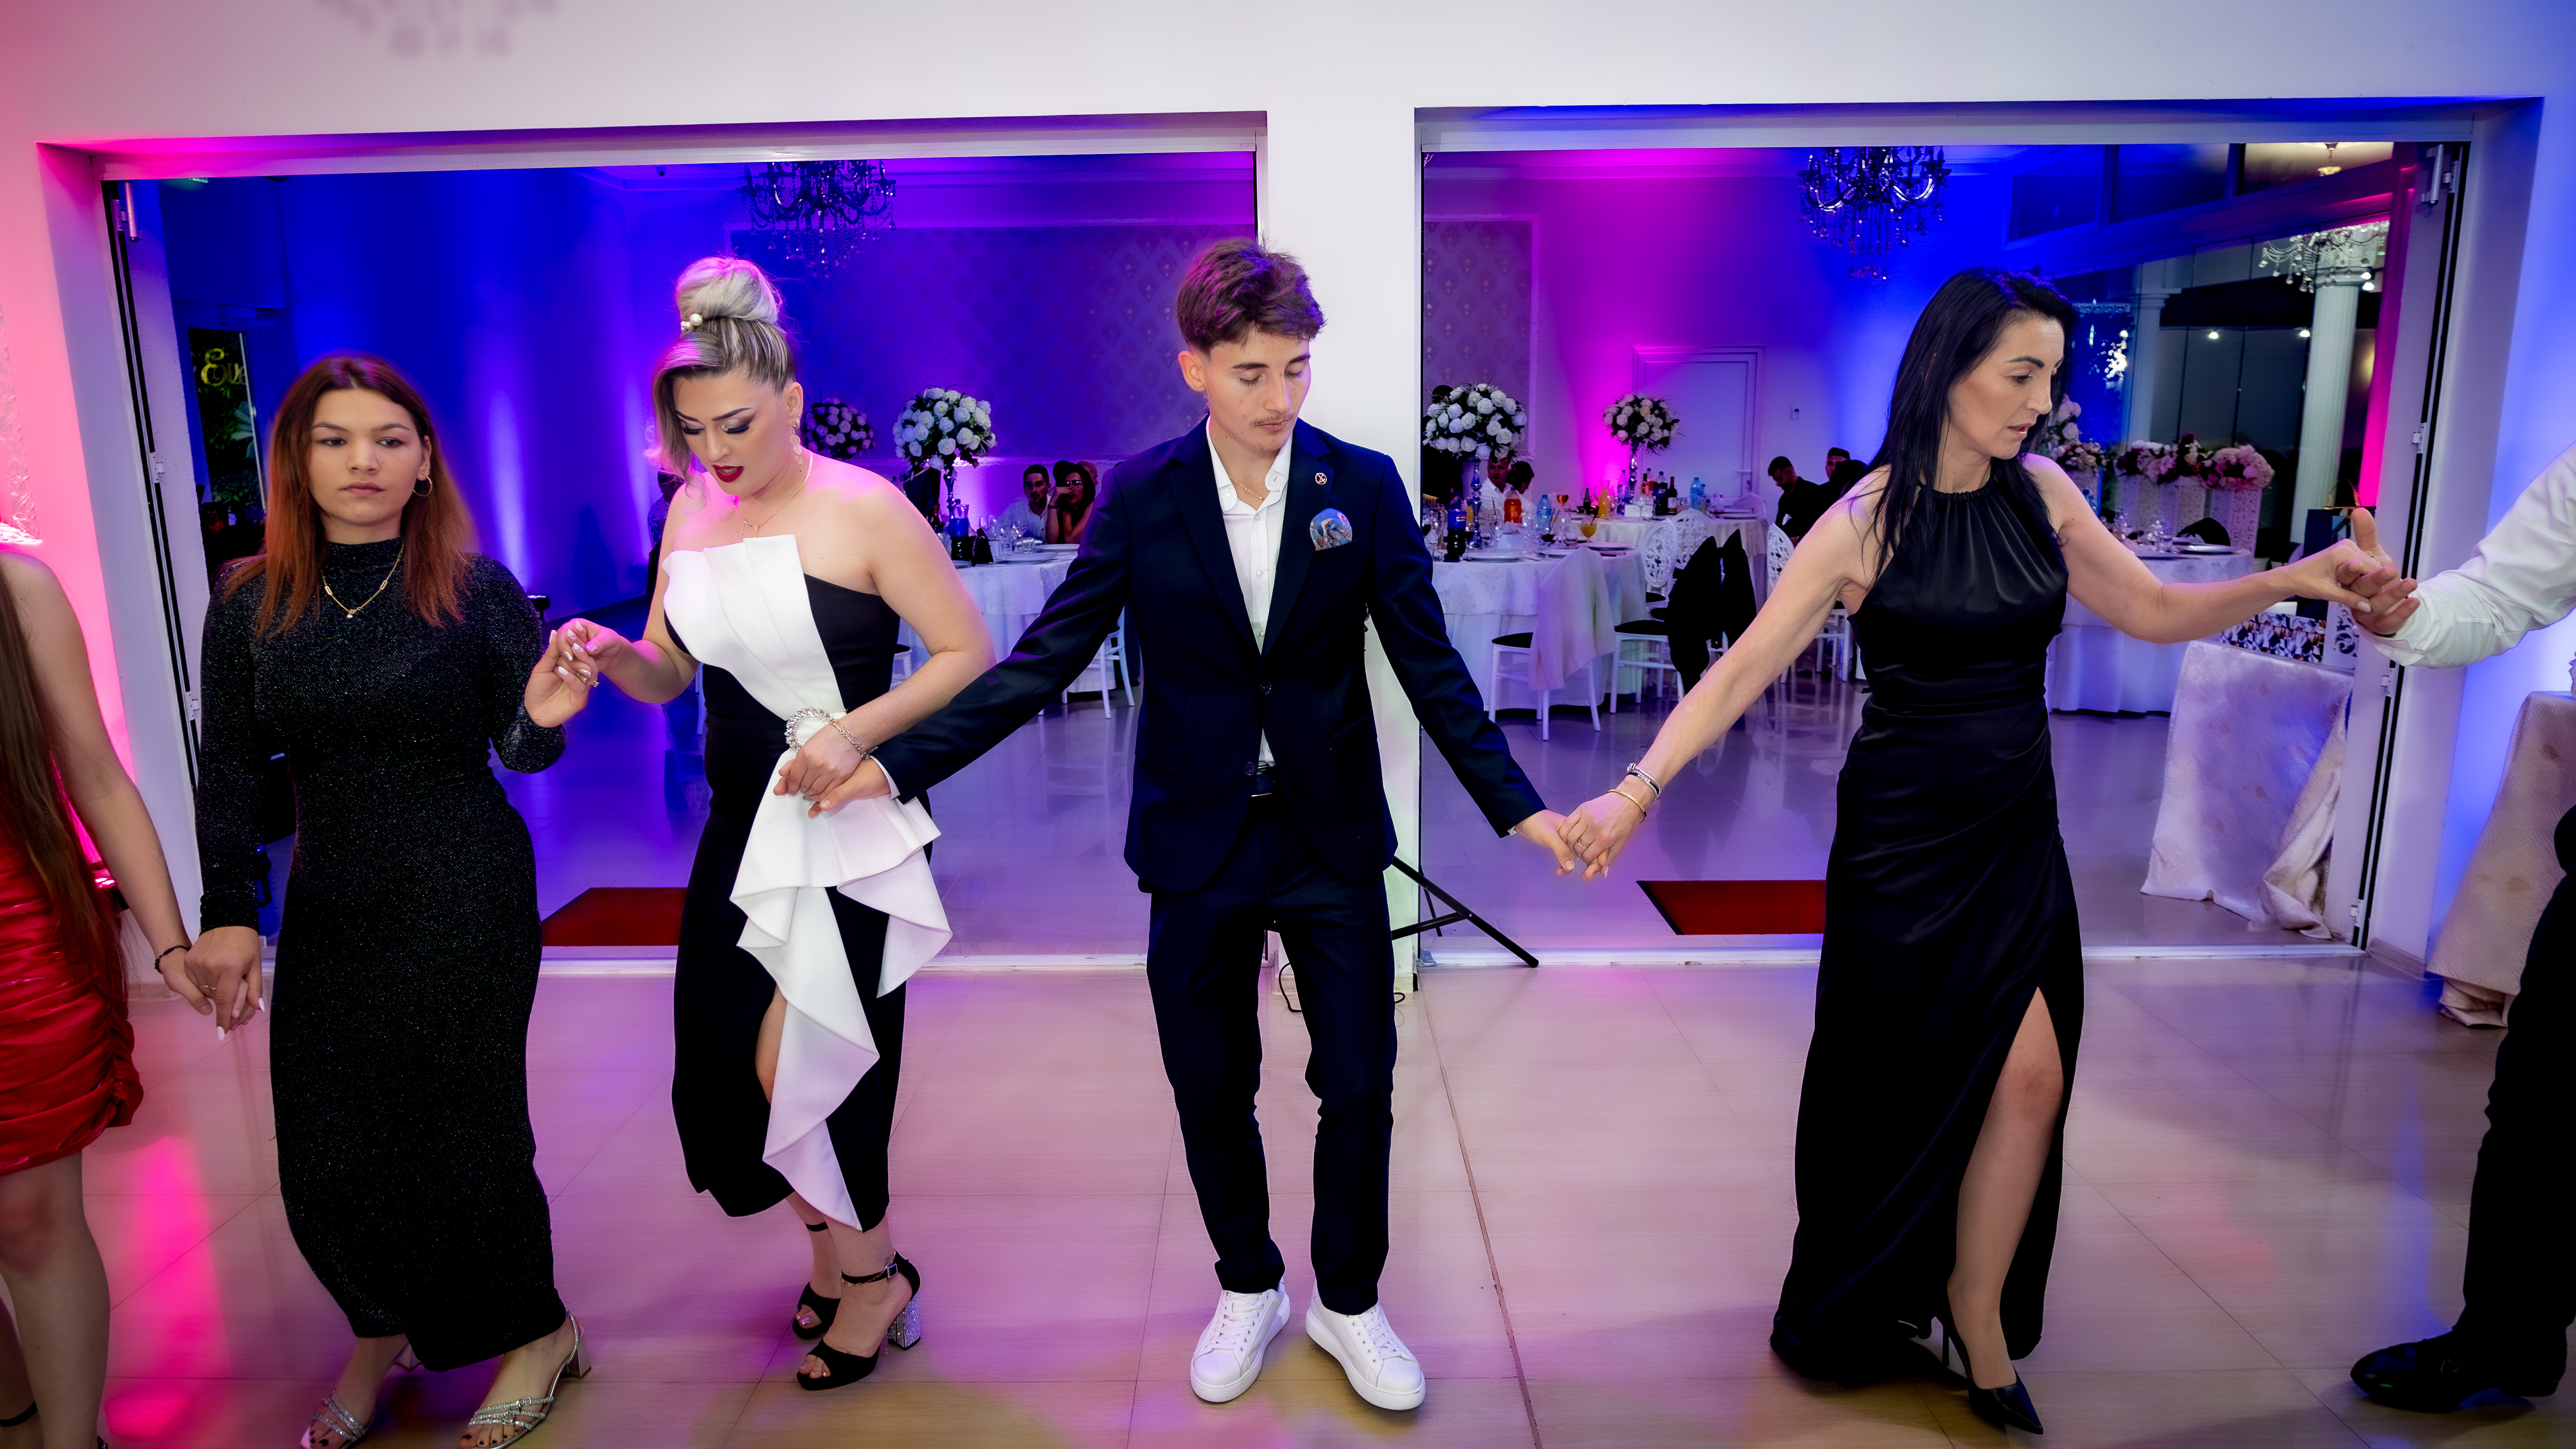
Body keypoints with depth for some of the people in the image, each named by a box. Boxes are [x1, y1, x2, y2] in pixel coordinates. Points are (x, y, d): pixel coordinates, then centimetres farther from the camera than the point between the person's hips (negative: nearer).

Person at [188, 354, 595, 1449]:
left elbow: (521, 752, -1)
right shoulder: (252, 604, 2)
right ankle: (380, 1336, 34)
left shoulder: (476, 590, -6)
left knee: (462, 1128, 3)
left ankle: (537, 1335, 26)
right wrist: (228, 914, -2)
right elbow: (229, 772, 5)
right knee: (326, 1147, 8)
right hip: (328, 909, 4)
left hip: (468, 905, -3)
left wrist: (543, 716, -24)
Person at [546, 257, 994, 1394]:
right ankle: (837, 1248, 36)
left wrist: (858, 732, -22)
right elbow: (668, 676, 11)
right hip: (741, 822, 7)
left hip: (843, 827, -6)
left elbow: (971, 654, -11)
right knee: (734, 1060, 12)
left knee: (791, 1061, -5)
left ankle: (873, 1273, 21)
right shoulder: (692, 510, 6)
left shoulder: (864, 511, -13)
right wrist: (612, 655, -11)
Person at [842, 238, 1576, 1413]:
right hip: (1199, 842, 0)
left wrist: (1516, 806, -9)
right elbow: (1047, 656, -7)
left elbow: (1428, 664, -3)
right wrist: (899, 763, -14)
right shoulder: (1140, 498, -5)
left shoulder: (1365, 486, -5)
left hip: (1334, 840, 0)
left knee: (1359, 1089, 8)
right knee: (1211, 1094, 13)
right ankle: (1248, 1289, 38)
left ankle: (1348, 1302, 33)